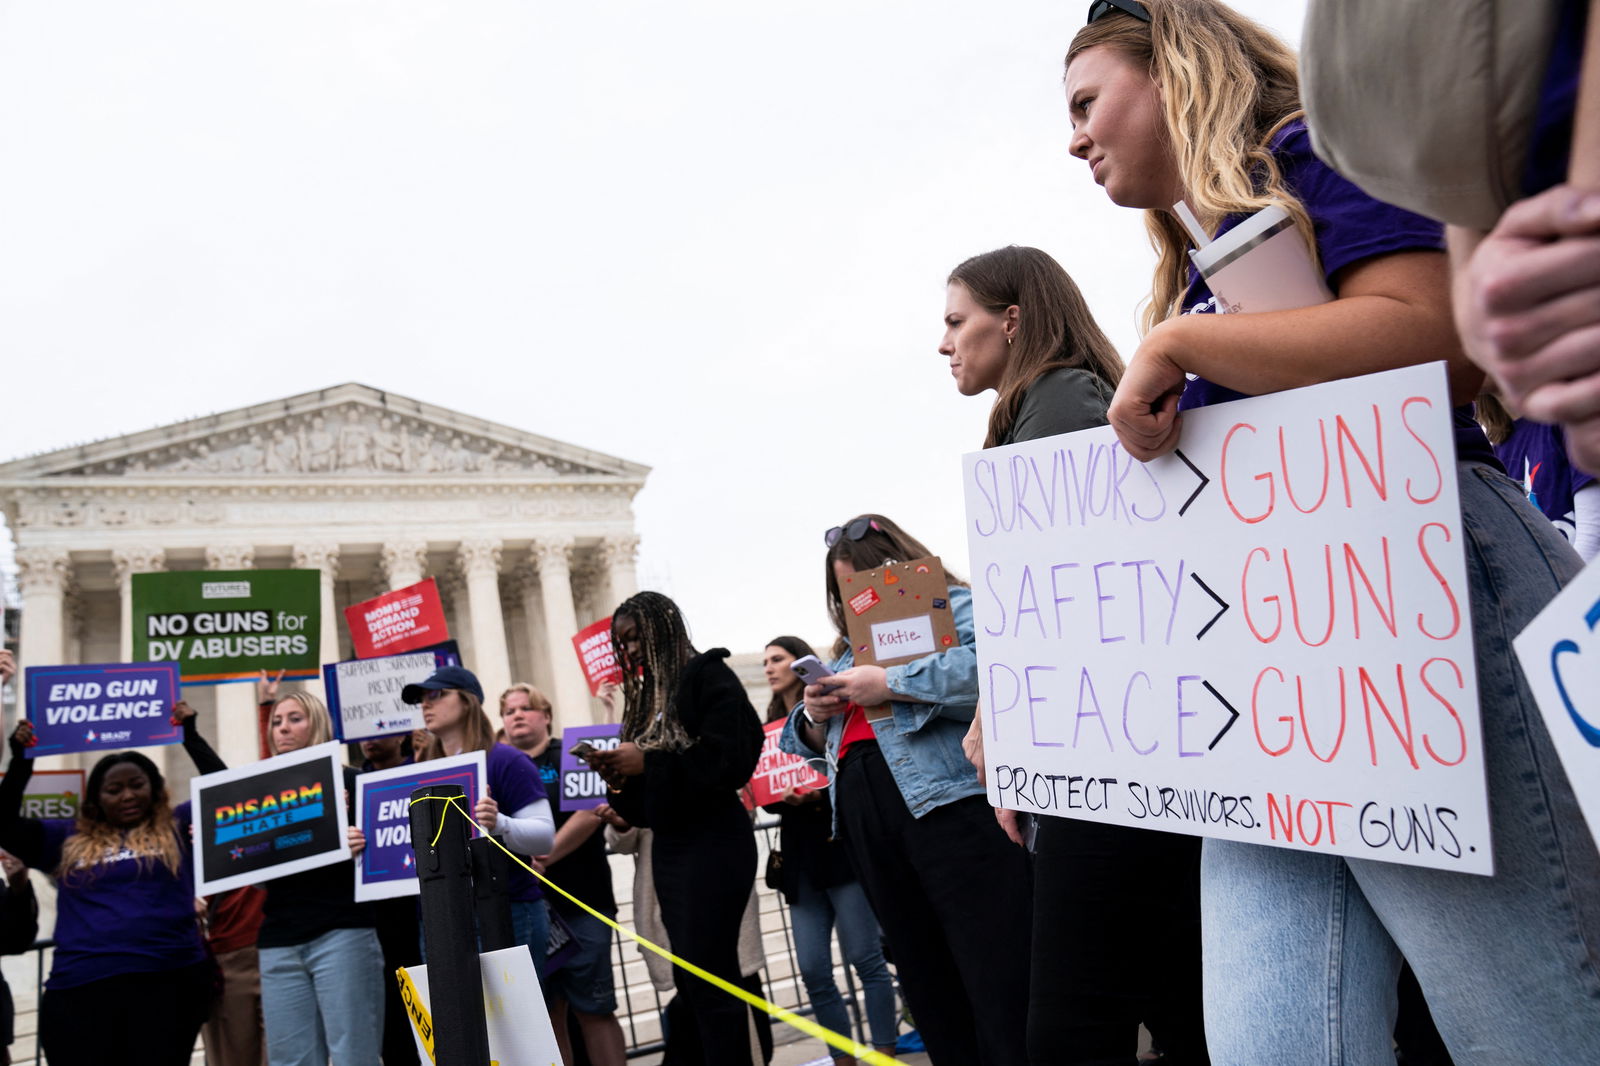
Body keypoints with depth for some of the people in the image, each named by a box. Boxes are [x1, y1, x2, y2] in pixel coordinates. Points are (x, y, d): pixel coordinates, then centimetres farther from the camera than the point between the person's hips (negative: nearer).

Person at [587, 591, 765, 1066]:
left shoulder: (707, 677, -5)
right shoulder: (647, 697, 17)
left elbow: (731, 759, -18)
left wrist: (648, 763, -19)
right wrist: (619, 774, -3)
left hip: (712, 844, -8)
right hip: (668, 848, 8)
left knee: (707, 975, -10)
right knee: (691, 978, 8)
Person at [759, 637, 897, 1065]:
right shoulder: (771, 727, 16)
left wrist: (821, 794, -23)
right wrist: (785, 799, -8)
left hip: (841, 846, -5)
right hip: (799, 856, 5)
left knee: (865, 958, -5)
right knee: (813, 971, 2)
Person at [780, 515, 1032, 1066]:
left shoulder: (955, 606, 5)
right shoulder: (852, 646, 28)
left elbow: (994, 664, -18)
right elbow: (811, 741, 31)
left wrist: (888, 684, -15)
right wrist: (815, 715, 7)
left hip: (952, 804, -8)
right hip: (869, 826, 8)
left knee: (1001, 984, -9)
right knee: (926, 978, 11)